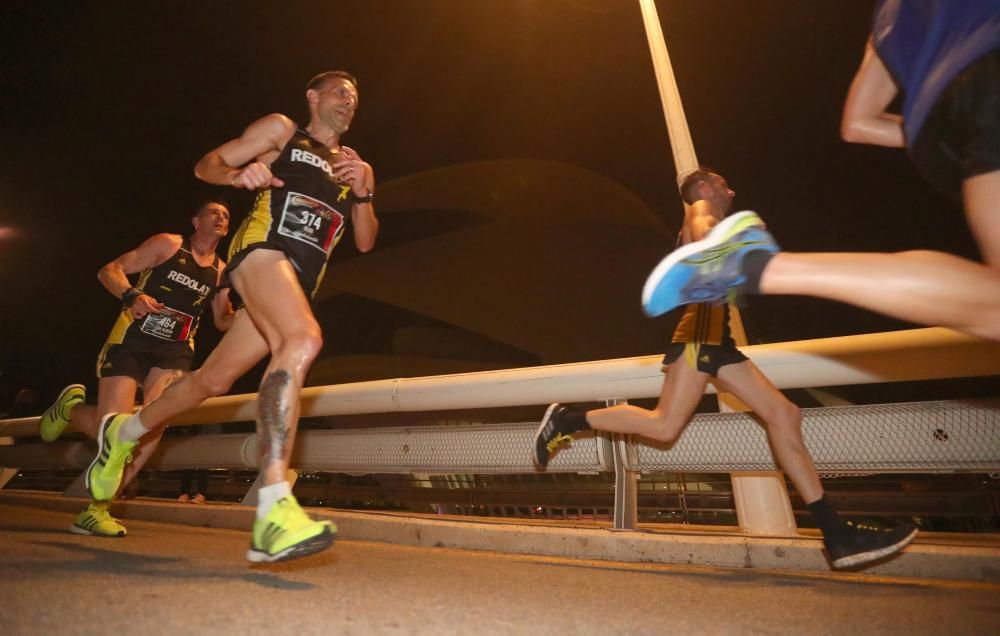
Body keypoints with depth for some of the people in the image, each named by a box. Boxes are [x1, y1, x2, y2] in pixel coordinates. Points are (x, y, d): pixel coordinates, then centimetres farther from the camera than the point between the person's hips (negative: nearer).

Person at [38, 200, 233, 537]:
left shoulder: (221, 270, 10)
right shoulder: (168, 244, 0)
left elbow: (222, 320, 15)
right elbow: (110, 270, -2)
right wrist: (132, 296, -23)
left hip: (175, 350, 3)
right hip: (132, 339, -3)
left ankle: (96, 510, -6)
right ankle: (70, 406, 27)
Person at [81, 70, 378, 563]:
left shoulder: (354, 163, 27)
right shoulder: (280, 129, 16)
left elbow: (365, 242, 20)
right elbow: (206, 165, 12)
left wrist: (363, 193, 3)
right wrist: (240, 174, -10)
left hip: (300, 278, 6)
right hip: (263, 246, -6)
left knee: (215, 379, 8)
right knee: (304, 339, -35)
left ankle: (124, 432, 35)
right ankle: (273, 512, -39)